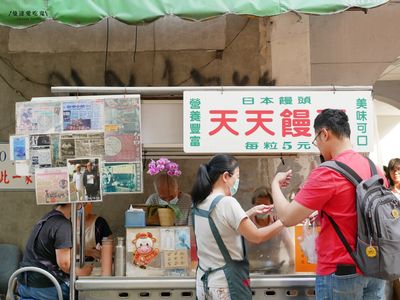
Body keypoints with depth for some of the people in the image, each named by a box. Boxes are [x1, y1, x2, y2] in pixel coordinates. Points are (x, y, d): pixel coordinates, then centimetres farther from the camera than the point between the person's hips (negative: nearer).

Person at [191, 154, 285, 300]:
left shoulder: (200, 202, 4)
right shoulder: (227, 202, -19)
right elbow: (257, 237, -16)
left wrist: (251, 212, 14)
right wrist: (284, 221, -6)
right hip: (225, 283, -8)